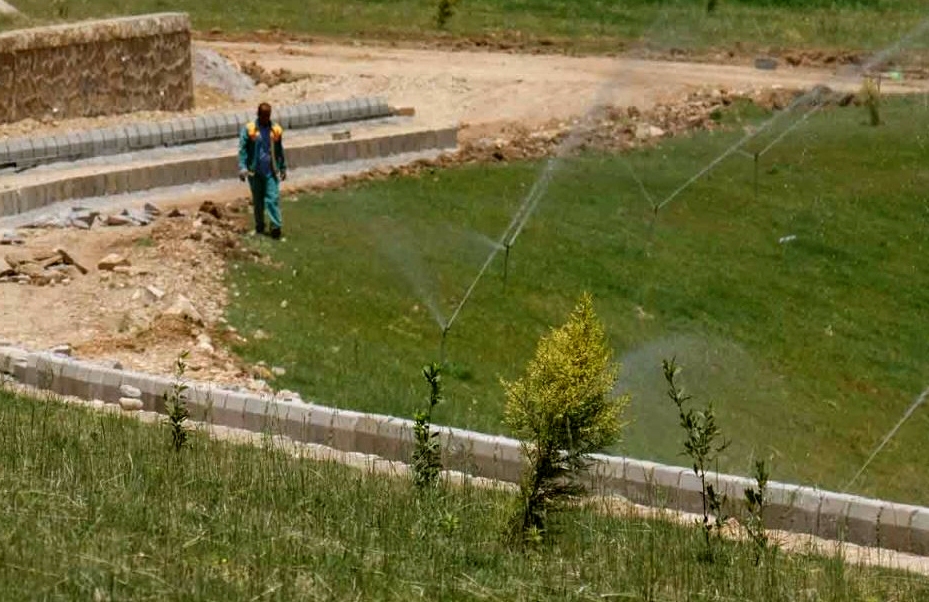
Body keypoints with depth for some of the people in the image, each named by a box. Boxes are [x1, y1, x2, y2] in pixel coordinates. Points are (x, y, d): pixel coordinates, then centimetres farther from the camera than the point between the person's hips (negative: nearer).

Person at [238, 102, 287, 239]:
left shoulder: (276, 130, 4)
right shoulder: (249, 129, -3)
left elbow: (280, 151, 14)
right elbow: (242, 149, -5)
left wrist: (283, 168, 18)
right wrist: (242, 167, -15)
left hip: (271, 172, 0)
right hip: (255, 171, 0)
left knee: (273, 198, -9)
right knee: (257, 200, 10)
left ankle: (275, 226, -12)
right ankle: (259, 226, 22)